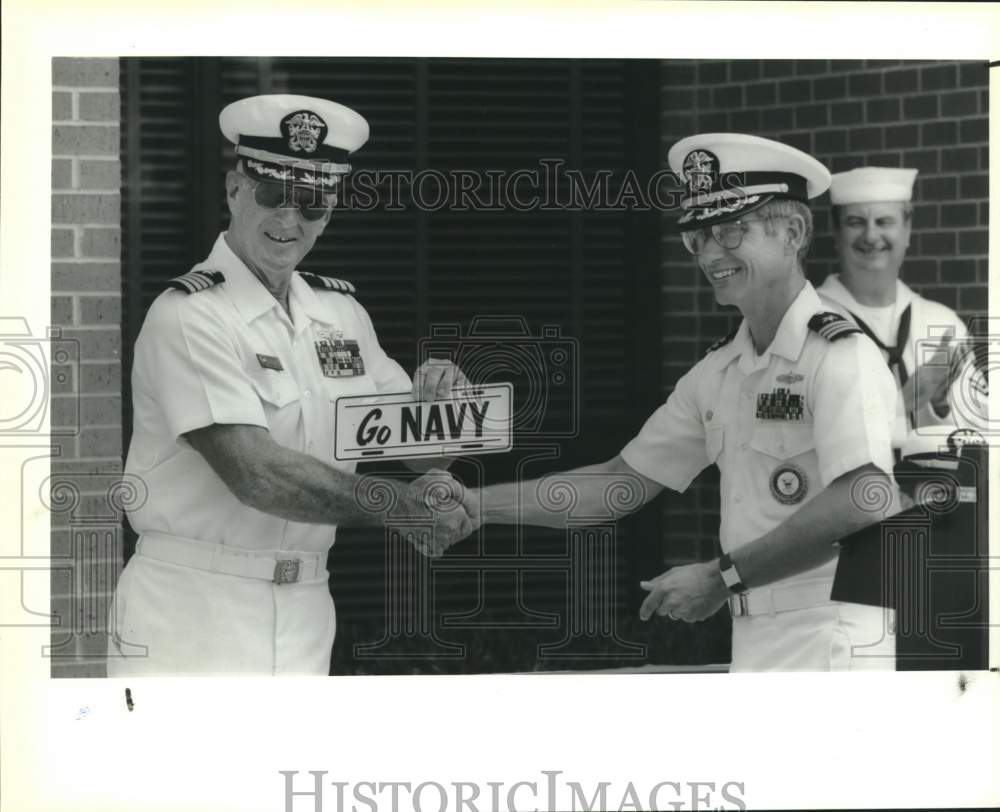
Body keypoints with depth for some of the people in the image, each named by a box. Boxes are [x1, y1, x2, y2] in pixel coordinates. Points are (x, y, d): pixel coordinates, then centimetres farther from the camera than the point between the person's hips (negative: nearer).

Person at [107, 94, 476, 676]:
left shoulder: (342, 311, 9)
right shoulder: (190, 315, -12)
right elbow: (255, 474, -21)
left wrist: (437, 396, -8)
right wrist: (405, 503, -22)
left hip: (305, 614, 6)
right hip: (191, 621, -6)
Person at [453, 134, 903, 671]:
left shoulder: (841, 354, -11)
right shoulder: (718, 372, 13)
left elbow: (862, 502, -24)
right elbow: (626, 483, 15)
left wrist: (723, 576, -21)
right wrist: (476, 503, 6)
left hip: (831, 644, -7)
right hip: (753, 642, 7)